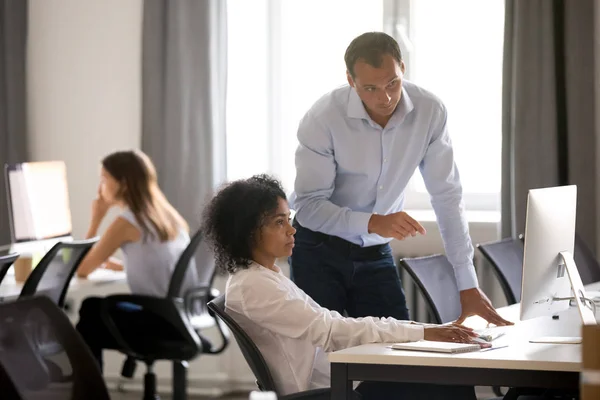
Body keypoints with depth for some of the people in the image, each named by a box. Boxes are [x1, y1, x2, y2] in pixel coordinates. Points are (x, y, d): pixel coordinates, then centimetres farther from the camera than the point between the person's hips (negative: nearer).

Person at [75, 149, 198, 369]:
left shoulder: (126, 222, -13)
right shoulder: (169, 215, 9)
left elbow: (82, 269, -5)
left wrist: (96, 220, 1)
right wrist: (119, 266, 22)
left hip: (161, 321, -7)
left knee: (88, 320, 17)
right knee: (92, 308, 25)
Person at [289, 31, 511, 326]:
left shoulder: (429, 111, -12)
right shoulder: (323, 119, -21)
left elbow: (446, 197, -8)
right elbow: (308, 206, -21)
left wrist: (468, 286, -10)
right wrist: (374, 223, -36)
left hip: (376, 252, 3)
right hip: (318, 251, -3)